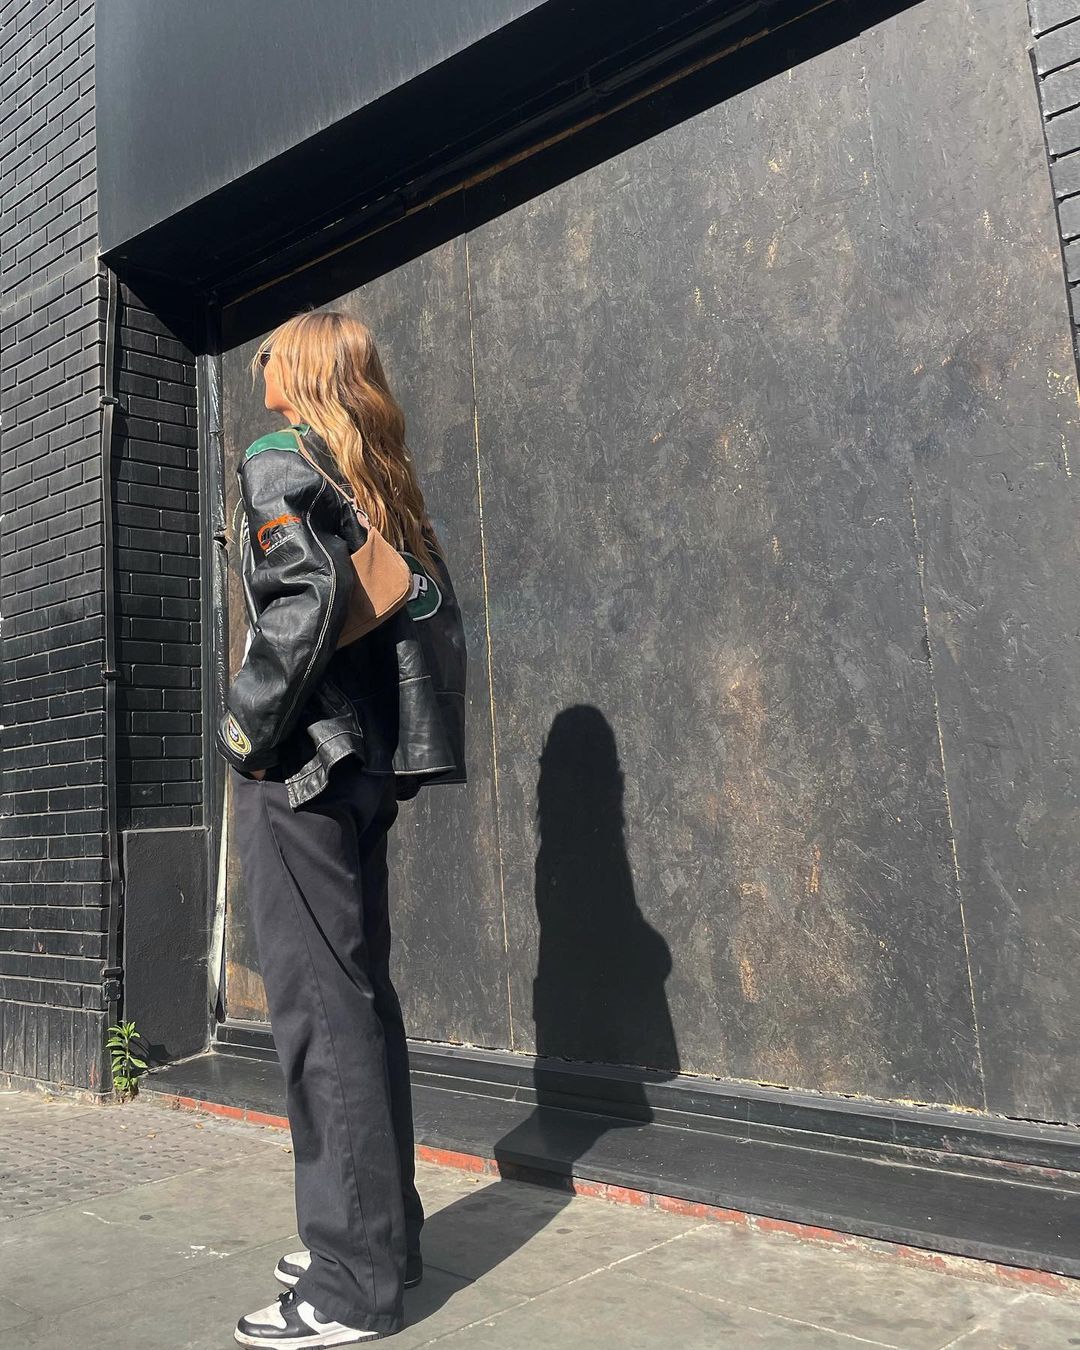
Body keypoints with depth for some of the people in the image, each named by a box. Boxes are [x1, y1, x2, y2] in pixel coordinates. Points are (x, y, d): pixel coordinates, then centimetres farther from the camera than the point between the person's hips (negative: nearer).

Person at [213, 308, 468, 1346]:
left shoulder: (278, 463, -4)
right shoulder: (382, 483, 18)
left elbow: (304, 594, -21)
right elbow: (436, 617, 13)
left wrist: (248, 731, -12)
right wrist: (396, 754, 14)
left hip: (297, 770, -8)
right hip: (364, 772, 8)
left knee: (318, 1009, -5)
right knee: (359, 997, 13)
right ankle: (383, 1233, 24)